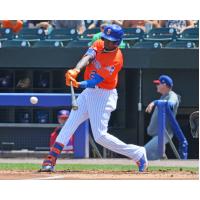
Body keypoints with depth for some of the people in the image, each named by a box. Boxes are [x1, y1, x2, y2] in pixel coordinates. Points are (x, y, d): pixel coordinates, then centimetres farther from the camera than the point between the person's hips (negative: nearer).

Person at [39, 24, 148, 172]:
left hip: (103, 95, -7)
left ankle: (137, 153, 0)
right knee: (70, 123, 1)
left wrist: (80, 85, -45)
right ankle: (51, 160, 0)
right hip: (89, 93, 7)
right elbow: (87, 58, -18)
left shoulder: (116, 59, -21)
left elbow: (96, 81, -27)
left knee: (100, 135, -13)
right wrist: (76, 70, -39)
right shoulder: (98, 45, 0)